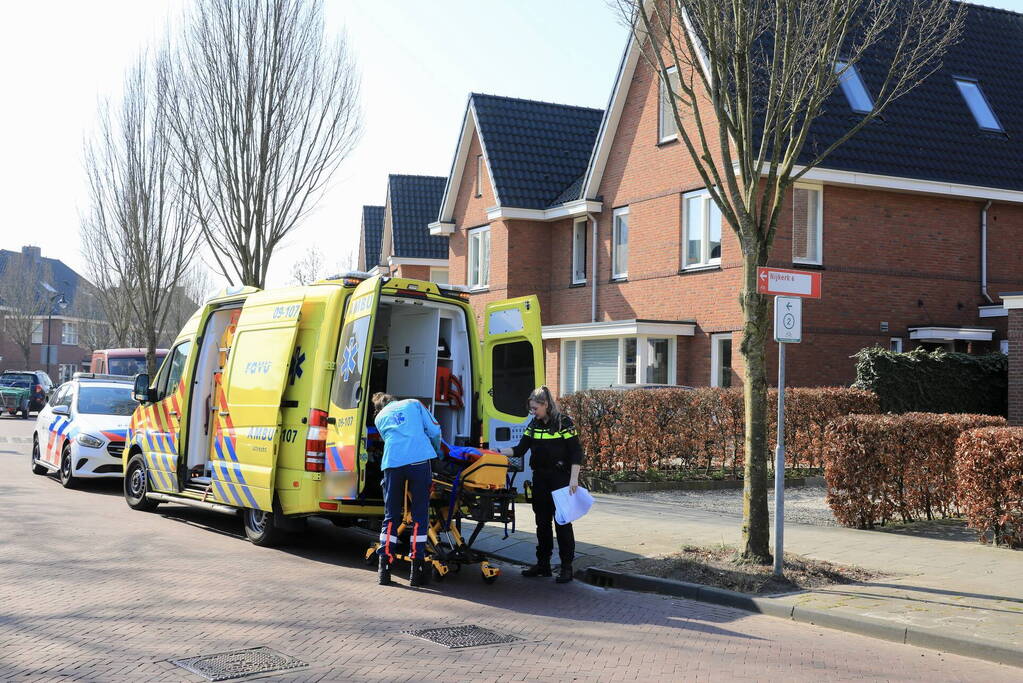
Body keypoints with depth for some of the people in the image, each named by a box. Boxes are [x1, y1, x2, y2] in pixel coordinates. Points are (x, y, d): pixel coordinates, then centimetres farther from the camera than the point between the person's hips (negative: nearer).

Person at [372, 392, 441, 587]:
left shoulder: (379, 418, 26)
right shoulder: (413, 404, 21)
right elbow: (434, 430, 14)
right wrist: (437, 451, 33)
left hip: (393, 463, 2)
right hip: (419, 461, -2)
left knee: (391, 516, 10)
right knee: (420, 515, 3)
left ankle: (384, 570, 5)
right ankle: (416, 569, -1)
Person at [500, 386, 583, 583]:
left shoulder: (563, 423, -9)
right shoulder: (534, 425, 10)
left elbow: (576, 452, -10)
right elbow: (520, 450, 8)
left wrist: (573, 479, -17)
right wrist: (498, 452, -5)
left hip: (560, 478, -7)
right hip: (540, 479, 7)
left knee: (562, 522, -4)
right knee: (542, 521, 11)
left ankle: (567, 566, 3)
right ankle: (543, 564, 21)